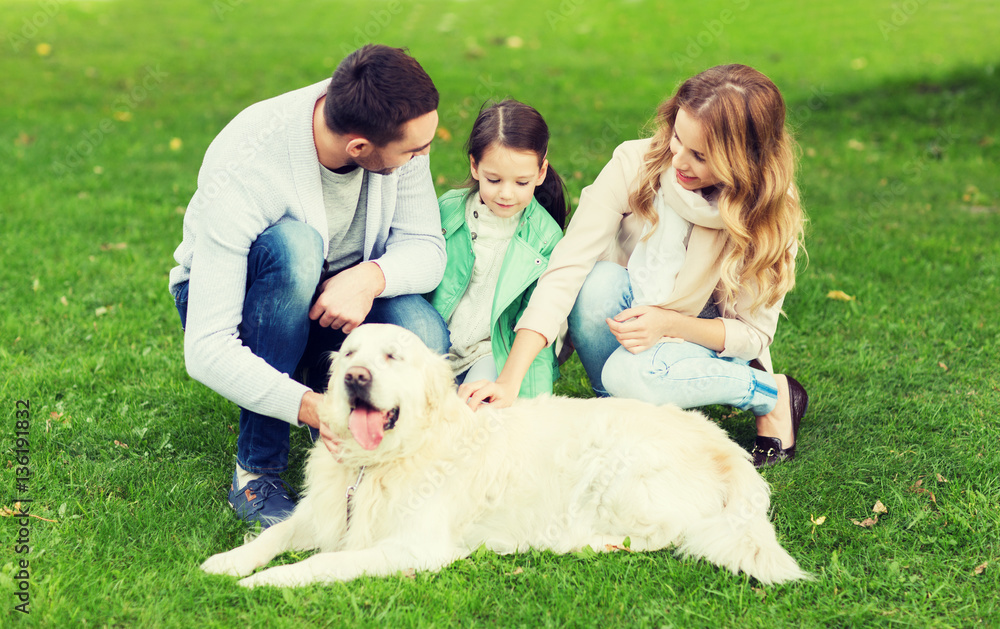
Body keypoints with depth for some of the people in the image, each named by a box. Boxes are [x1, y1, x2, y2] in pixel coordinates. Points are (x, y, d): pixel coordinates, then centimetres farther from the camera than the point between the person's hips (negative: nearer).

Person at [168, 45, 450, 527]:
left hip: (341, 300, 3)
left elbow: (426, 249, -14)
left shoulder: (395, 124, -21)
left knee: (424, 338, -31)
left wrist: (371, 277, -37)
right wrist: (313, 408, -49)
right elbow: (205, 351, -36)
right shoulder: (240, 174, -35)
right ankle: (257, 472, -25)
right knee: (294, 244, -39)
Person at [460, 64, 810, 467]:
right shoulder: (636, 165, -23)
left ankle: (773, 394, -7)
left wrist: (670, 323, -31)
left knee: (631, 373, -35)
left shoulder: (772, 217, -21)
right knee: (601, 280, -33)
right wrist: (509, 380, -39)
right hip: (628, 313, 1)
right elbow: (565, 269, -29)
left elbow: (754, 333, -12)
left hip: (707, 340, -1)